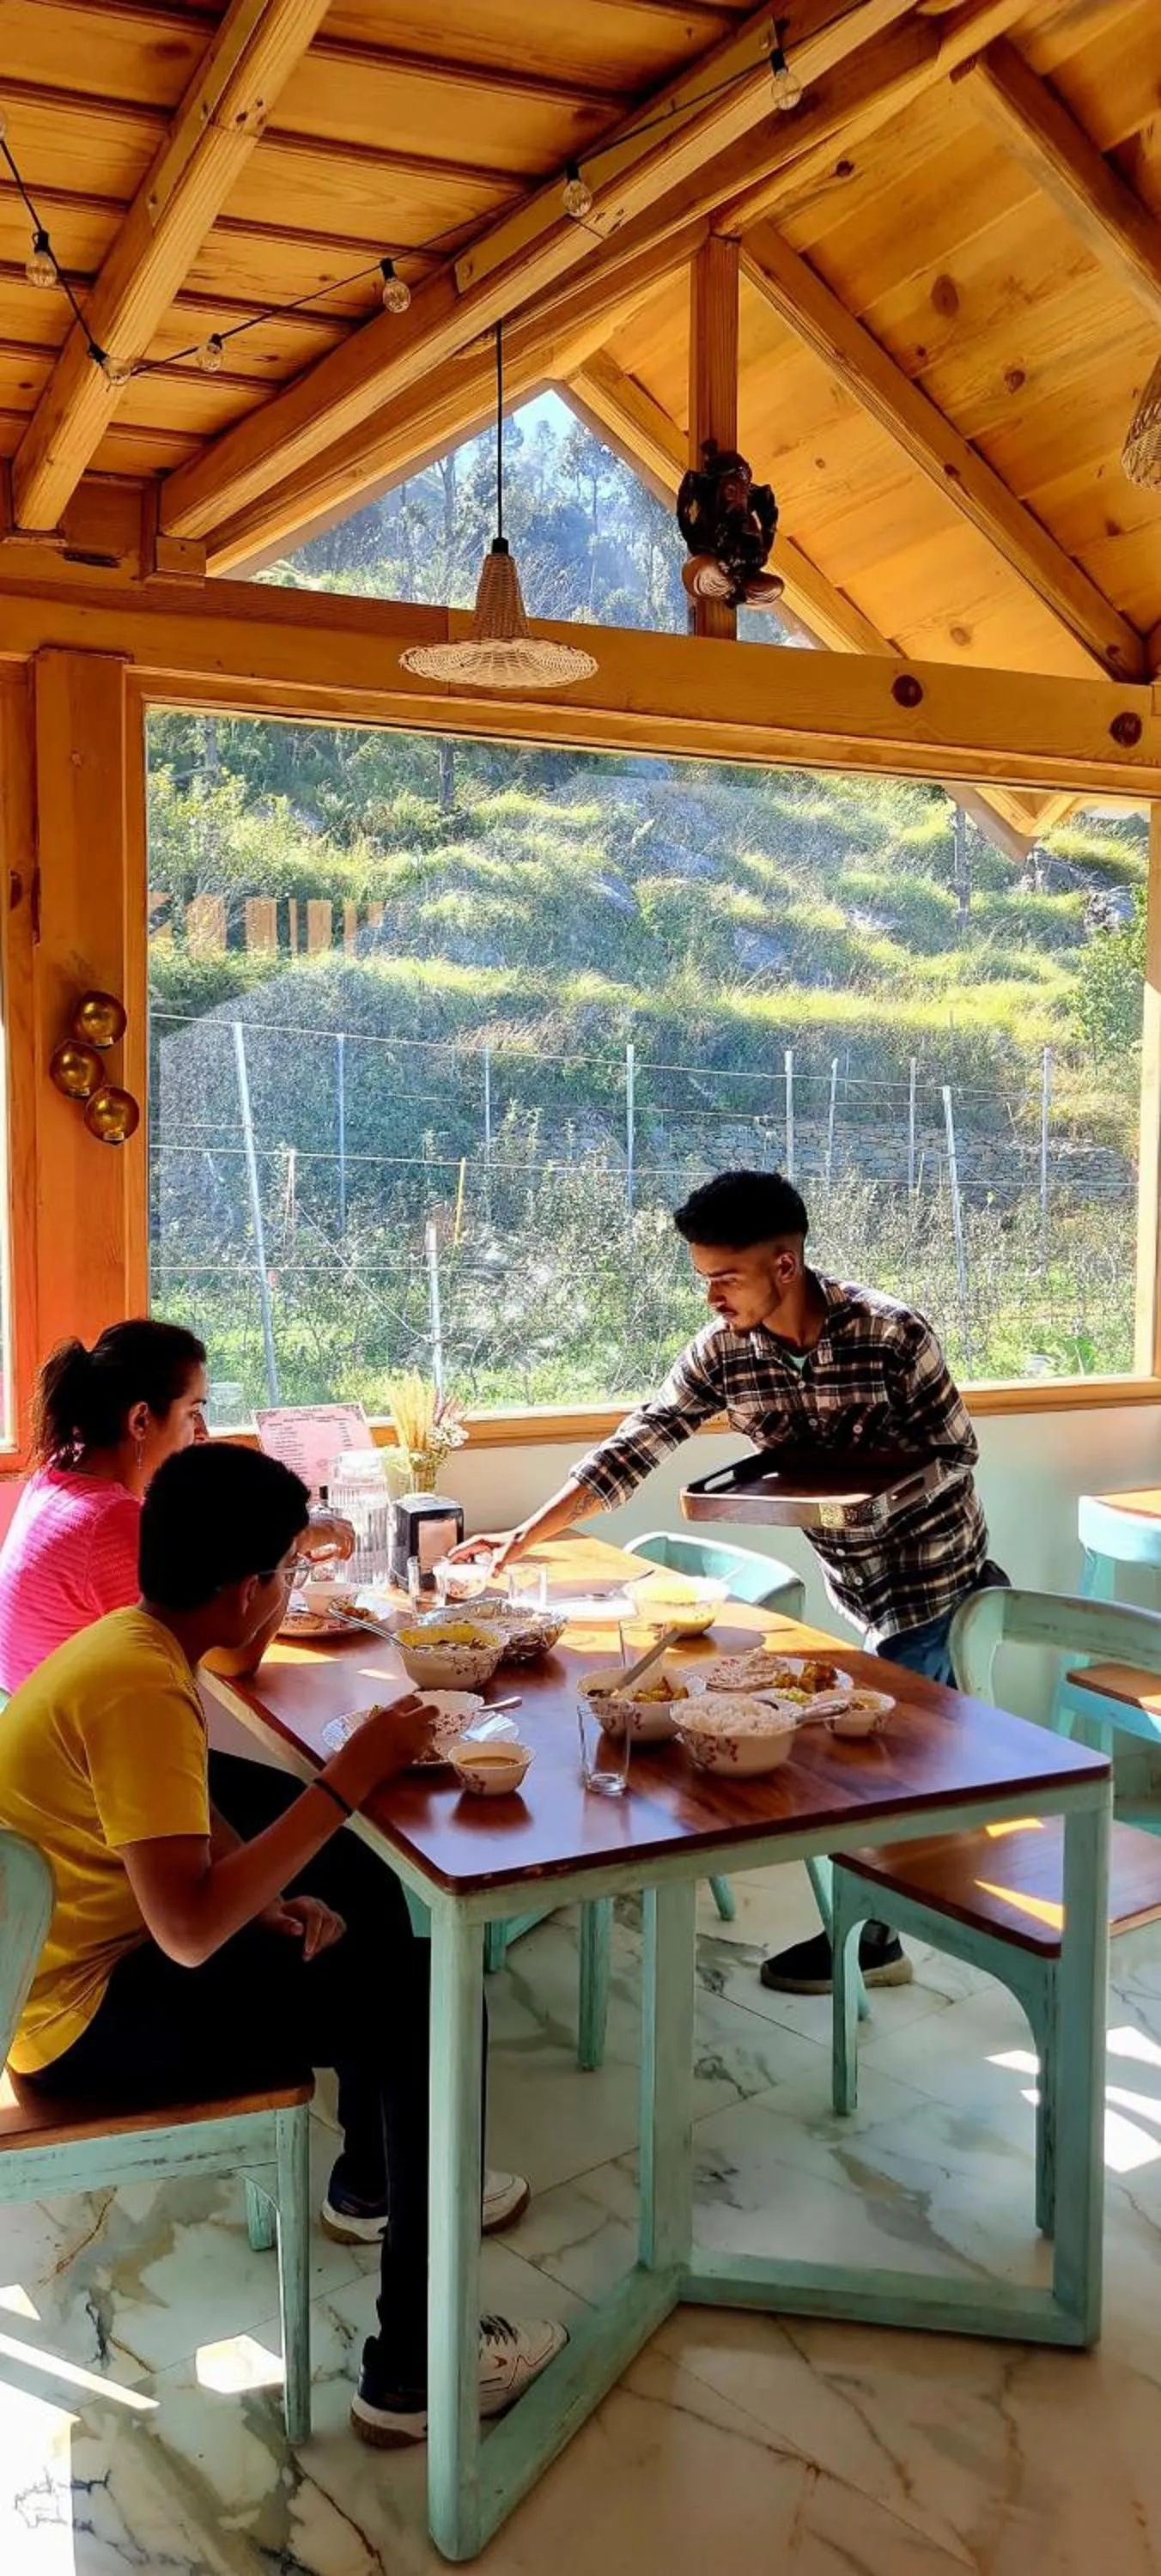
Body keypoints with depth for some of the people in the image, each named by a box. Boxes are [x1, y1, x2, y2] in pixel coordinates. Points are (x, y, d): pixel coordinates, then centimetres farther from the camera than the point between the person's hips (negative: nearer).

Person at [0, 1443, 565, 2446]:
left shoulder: (134, 1641, 2)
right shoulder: (140, 1688, -29)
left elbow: (188, 1833, 11)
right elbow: (190, 1933, -35)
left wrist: (271, 1904, -6)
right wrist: (349, 1780, -30)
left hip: (106, 1949, 10)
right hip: (86, 2013, -10)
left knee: (369, 1900, 20)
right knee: (431, 2005, -13)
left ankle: (373, 2175, 38)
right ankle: (414, 2370, -4)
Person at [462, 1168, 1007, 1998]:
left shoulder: (891, 1332, -26)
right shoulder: (722, 1351, -12)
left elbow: (958, 1452, -15)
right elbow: (634, 1448, -12)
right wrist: (527, 1534, -17)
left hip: (936, 1569, -5)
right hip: (862, 1579, 5)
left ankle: (868, 1936, 16)